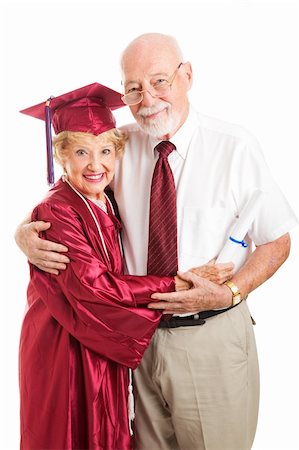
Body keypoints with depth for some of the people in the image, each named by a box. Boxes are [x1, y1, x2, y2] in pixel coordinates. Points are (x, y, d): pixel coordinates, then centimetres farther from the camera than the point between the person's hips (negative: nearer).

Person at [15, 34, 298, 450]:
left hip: (213, 339, -2)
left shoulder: (235, 146, -12)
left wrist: (229, 293, -21)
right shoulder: (120, 147, -2)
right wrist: (26, 234, -14)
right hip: (142, 335, 3)